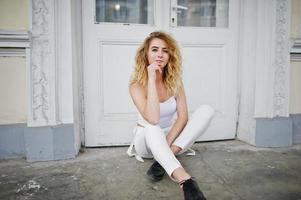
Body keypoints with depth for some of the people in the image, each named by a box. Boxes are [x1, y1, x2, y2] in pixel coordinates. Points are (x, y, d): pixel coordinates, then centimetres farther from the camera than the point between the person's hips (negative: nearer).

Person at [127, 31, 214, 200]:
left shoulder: (175, 80, -7)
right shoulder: (137, 85, -19)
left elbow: (183, 116, -13)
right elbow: (153, 119, -35)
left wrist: (168, 143, -28)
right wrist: (151, 79, -34)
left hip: (173, 137, 4)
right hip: (148, 141, -3)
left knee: (206, 110, -19)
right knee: (151, 127, -39)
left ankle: (164, 160, -27)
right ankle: (185, 180, -49)